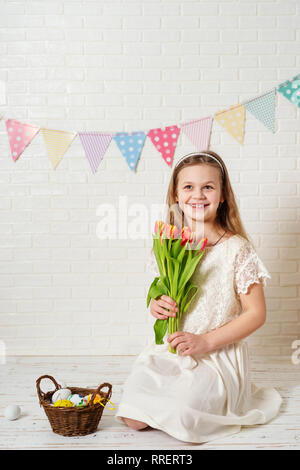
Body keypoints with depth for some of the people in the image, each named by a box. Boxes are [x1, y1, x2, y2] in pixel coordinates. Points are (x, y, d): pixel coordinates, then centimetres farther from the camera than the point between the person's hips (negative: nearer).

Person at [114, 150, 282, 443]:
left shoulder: (237, 249, -9)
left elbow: (256, 313, -8)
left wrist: (207, 341, -16)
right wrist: (156, 305, -8)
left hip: (219, 355, -4)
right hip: (168, 350, 4)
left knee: (179, 419, -23)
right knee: (134, 419, -12)